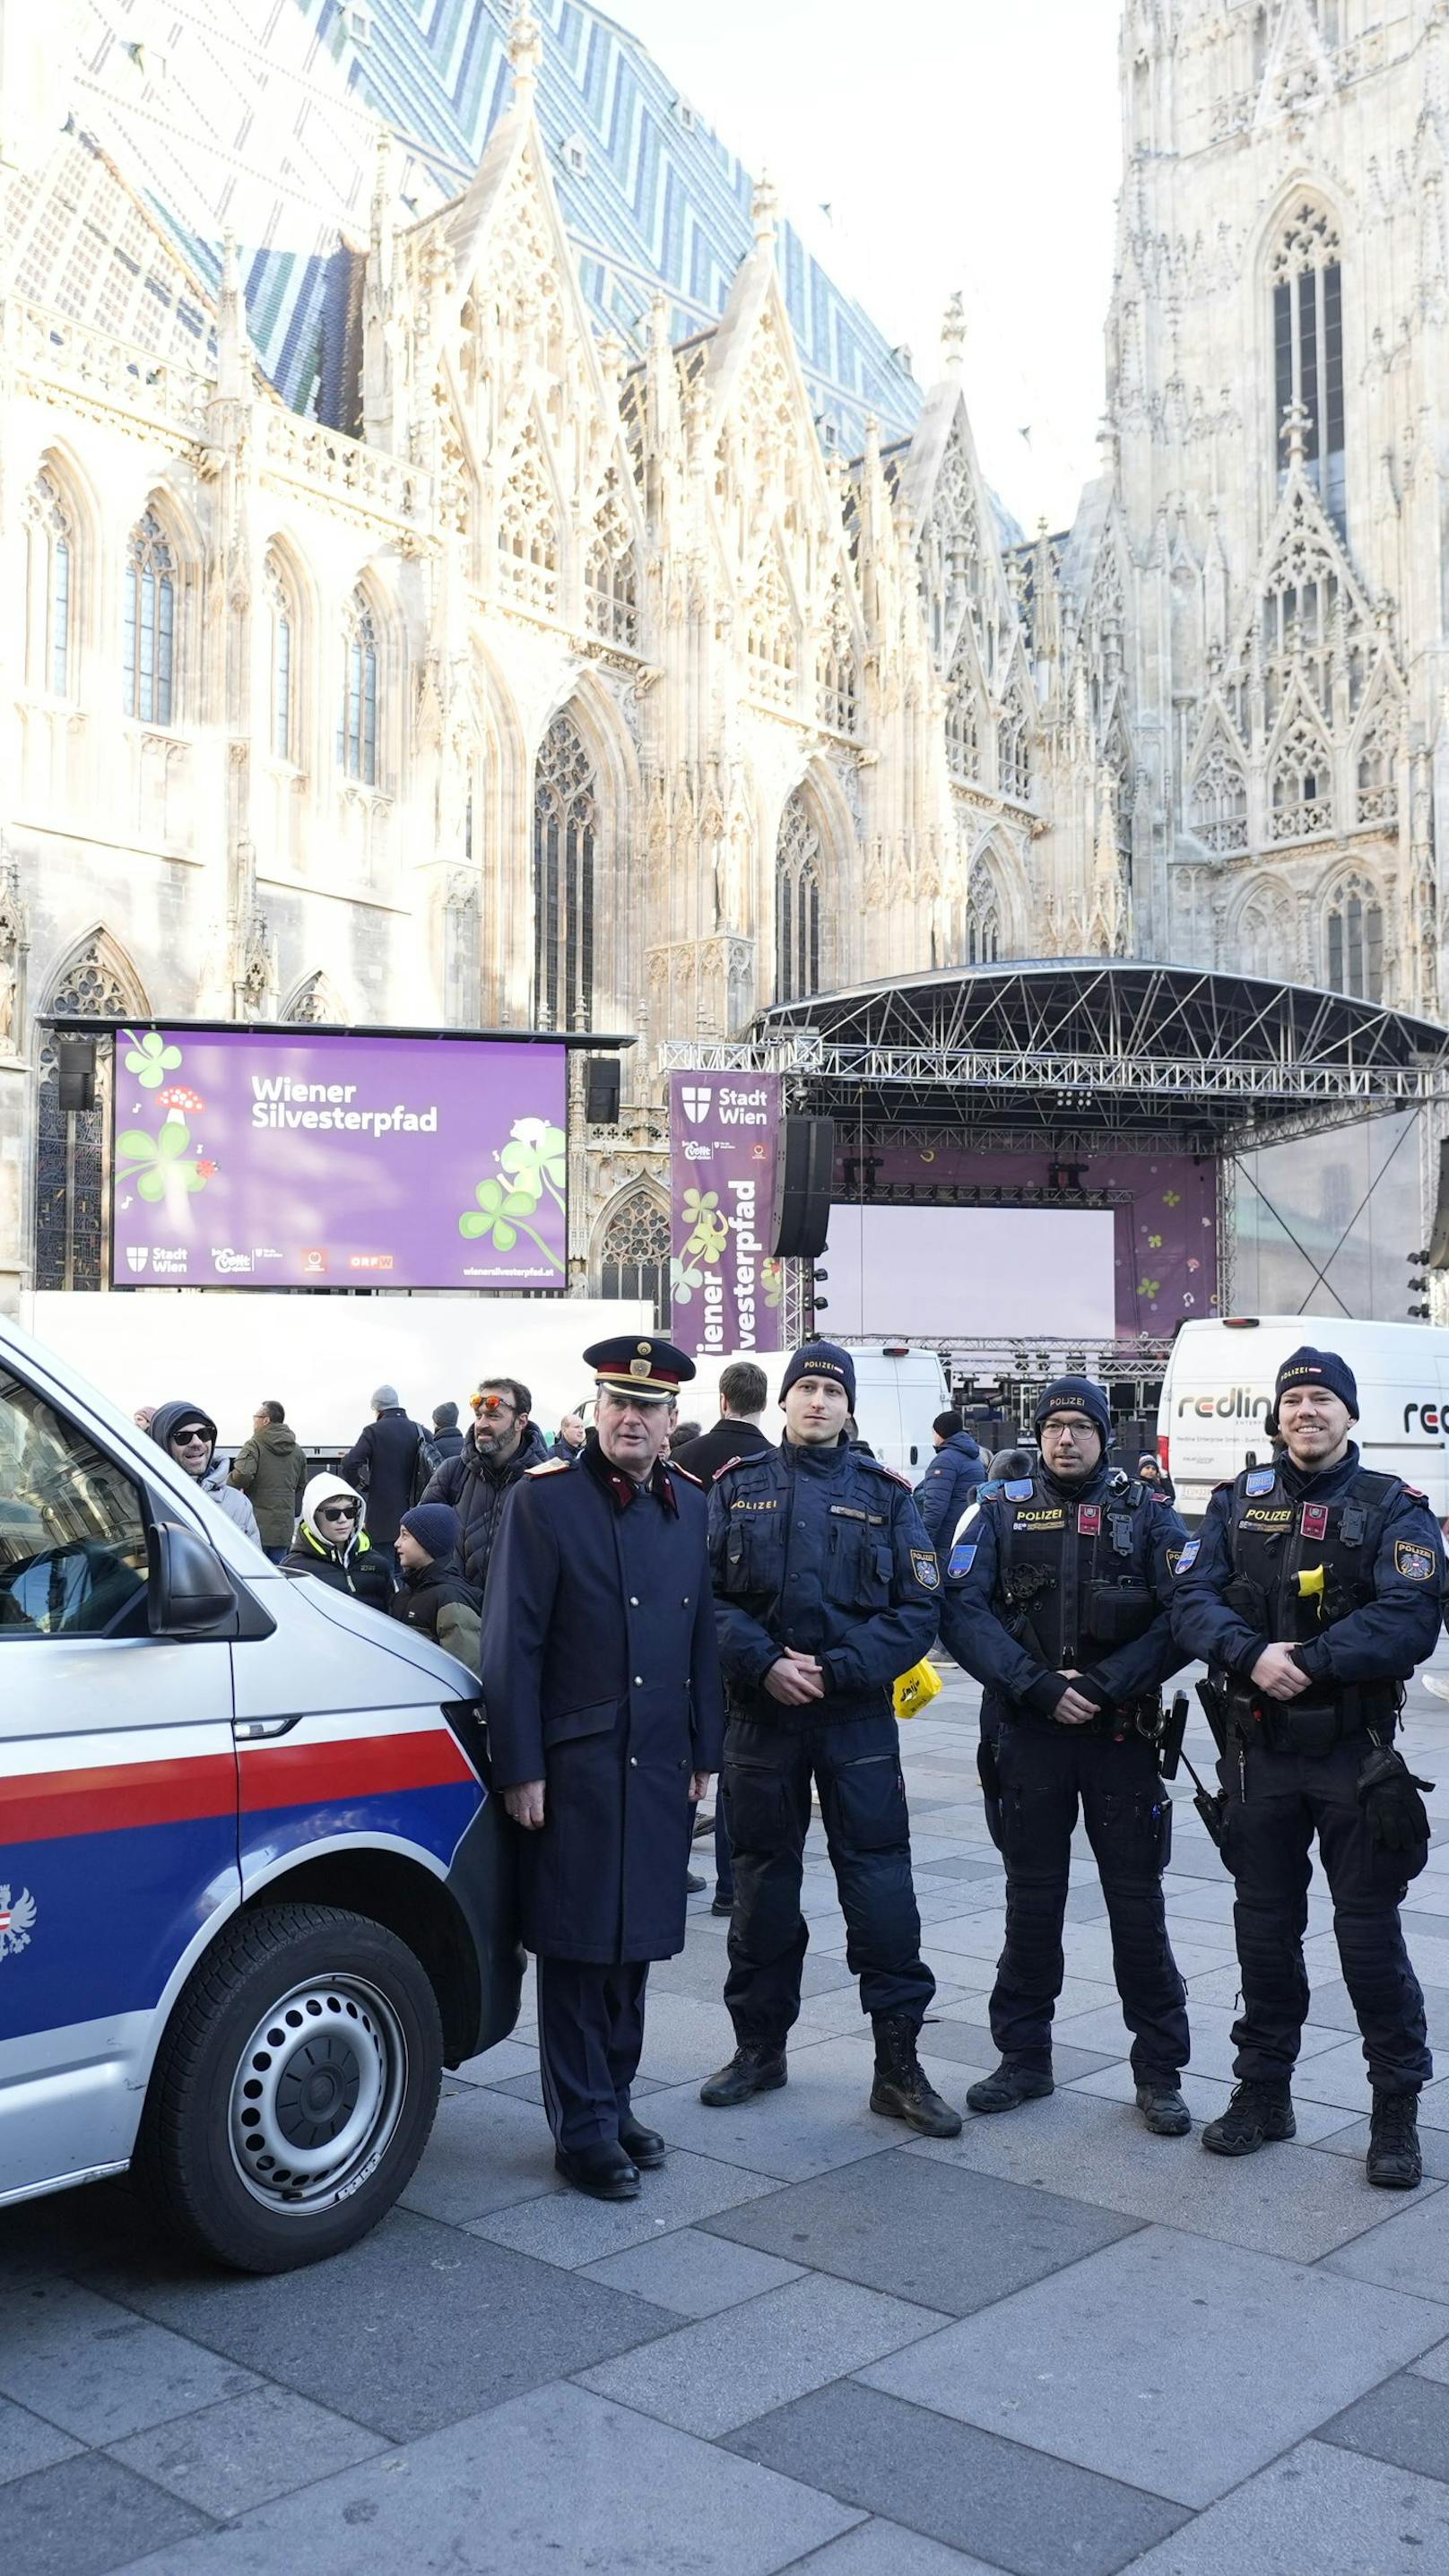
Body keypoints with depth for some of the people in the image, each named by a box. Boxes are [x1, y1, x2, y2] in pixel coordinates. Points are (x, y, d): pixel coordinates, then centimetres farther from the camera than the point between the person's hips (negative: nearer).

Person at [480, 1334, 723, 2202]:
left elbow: (704, 1637, 13)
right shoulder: (544, 1498, -7)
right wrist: (520, 1767, -11)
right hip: (576, 1767, -5)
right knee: (577, 1949, 2)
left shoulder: (691, 1505, 9)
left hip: (662, 1767, 5)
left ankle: (616, 2102, 29)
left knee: (637, 1943, 14)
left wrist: (704, 1753, 11)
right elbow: (513, 1643, -8)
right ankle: (584, 2130, 15)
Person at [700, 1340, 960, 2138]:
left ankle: (898, 2066, 7)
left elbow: (919, 1608, -1)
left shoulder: (885, 1495, 5)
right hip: (760, 1714, 1)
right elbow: (707, 1594, -1)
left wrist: (838, 1668, -13)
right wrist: (764, 1664, -15)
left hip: (858, 1718, -1)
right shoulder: (737, 1488, 6)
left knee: (880, 1885, -3)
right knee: (762, 1882, 11)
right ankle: (760, 2045, 26)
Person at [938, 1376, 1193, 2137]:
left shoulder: (1148, 1516, 4)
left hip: (1122, 1733, -1)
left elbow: (1181, 1618, -7)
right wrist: (1039, 1688, -16)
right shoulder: (999, 1512, 4)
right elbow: (962, 1613, -7)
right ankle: (1024, 2059, 23)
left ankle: (1159, 2070, 16)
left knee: (1137, 1902, 3)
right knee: (1031, 1900, 10)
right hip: (1026, 1733, 1)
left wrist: (1104, 1686, -16)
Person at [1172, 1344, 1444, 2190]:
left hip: (1355, 1753, -3)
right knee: (1265, 1928, 12)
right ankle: (1264, 2093, 26)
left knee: (1370, 1930, 1)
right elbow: (1194, 1599, -4)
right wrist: (1252, 1654, -21)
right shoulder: (1240, 1502, 7)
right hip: (1259, 1750, 3)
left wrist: (1309, 1661, -23)